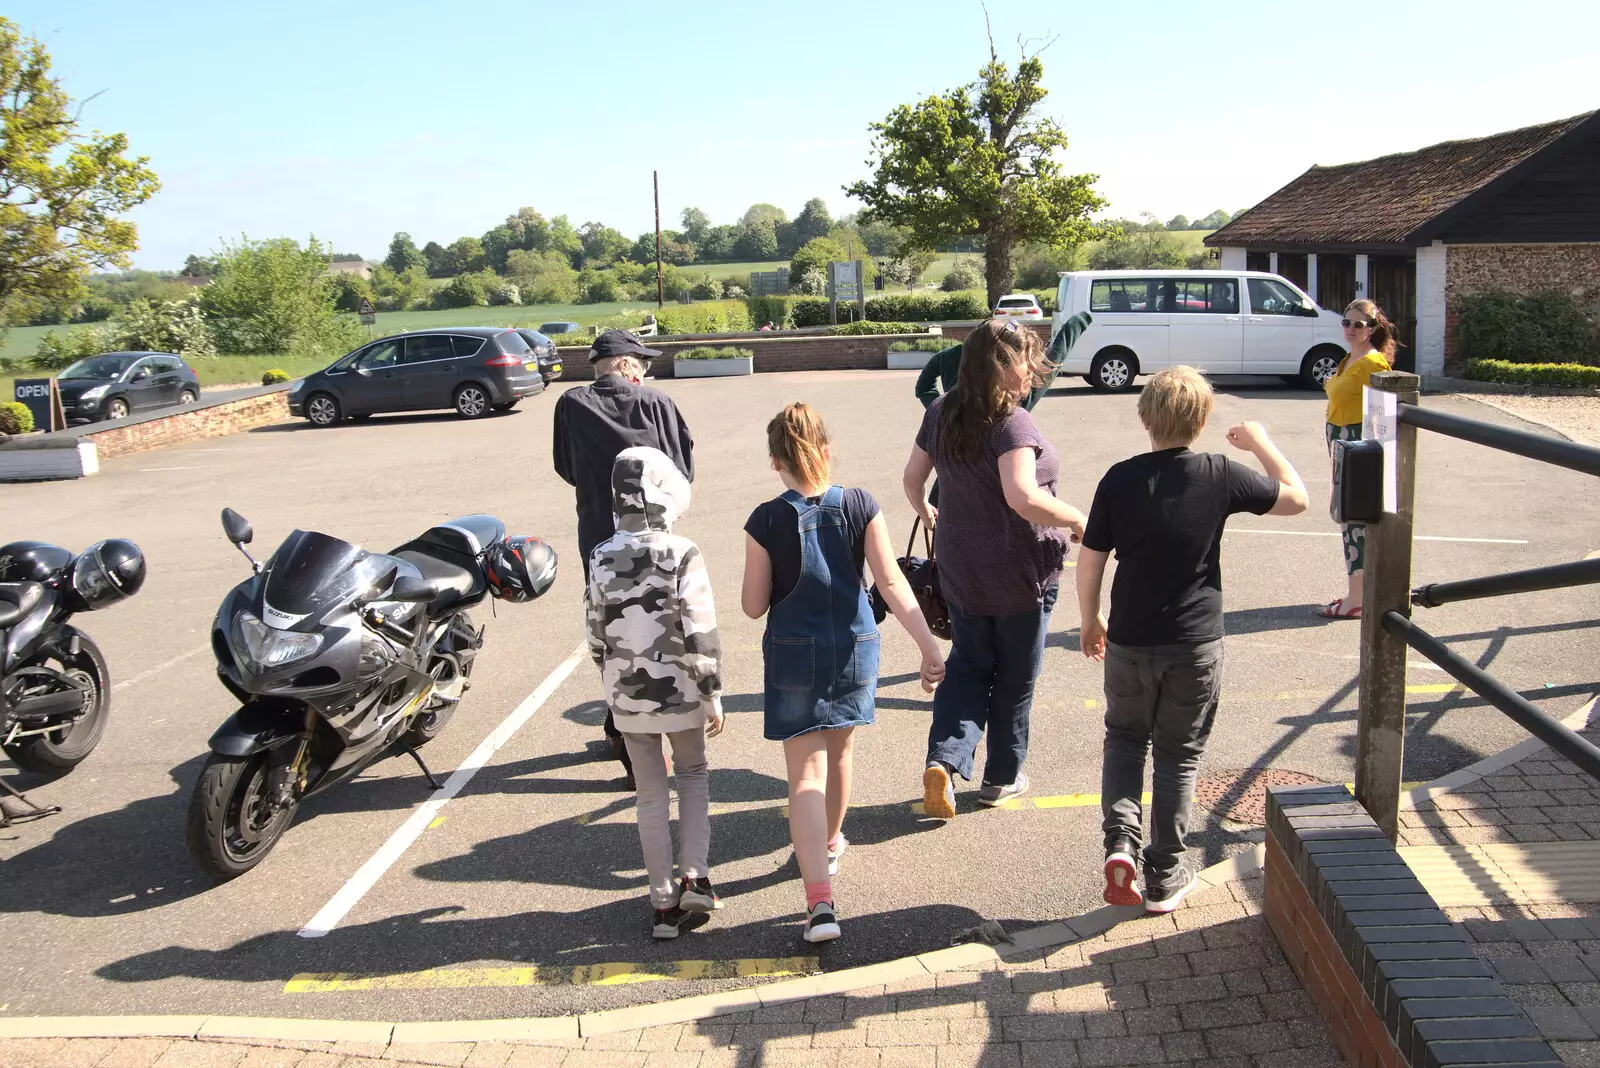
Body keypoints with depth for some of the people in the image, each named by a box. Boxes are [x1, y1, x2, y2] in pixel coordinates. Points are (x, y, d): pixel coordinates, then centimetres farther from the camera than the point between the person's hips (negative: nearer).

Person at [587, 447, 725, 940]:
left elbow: (597, 635, 3)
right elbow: (700, 633, -14)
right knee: (693, 774, 21)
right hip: (679, 693, -2)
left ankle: (665, 901, 18)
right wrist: (713, 695, -5)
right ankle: (694, 876, 9)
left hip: (628, 696, 3)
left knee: (651, 794, 12)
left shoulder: (601, 558, -3)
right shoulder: (682, 554, -14)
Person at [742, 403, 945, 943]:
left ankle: (820, 900, -11)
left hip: (793, 656, -3)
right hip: (854, 651, 3)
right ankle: (830, 844, 48)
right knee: (839, 755, 24)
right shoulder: (861, 507, -7)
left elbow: (753, 606, -6)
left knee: (806, 774, 0)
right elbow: (892, 582, -11)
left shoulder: (766, 521, -12)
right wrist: (928, 644, -10)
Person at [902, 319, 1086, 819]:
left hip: (960, 569, 6)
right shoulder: (1012, 423, -22)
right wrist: (1077, 519, -20)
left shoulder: (941, 413, 1)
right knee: (1015, 676, 12)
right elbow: (1022, 498, -34)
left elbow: (913, 477, 10)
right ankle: (1002, 777, 26)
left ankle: (943, 760, -2)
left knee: (968, 666, 16)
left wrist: (925, 511, 30)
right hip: (1019, 572, -5)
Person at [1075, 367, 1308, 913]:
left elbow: (1089, 561, -3)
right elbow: (1295, 498, 5)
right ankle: (1164, 877, 20)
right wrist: (1261, 443, 16)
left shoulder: (1120, 479, -7)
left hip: (1129, 642, 1)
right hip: (1196, 645, 0)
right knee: (1179, 755, 12)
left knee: (1124, 739, 21)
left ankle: (1120, 840, 1)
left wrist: (1090, 620, 12)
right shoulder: (1220, 475, -9)